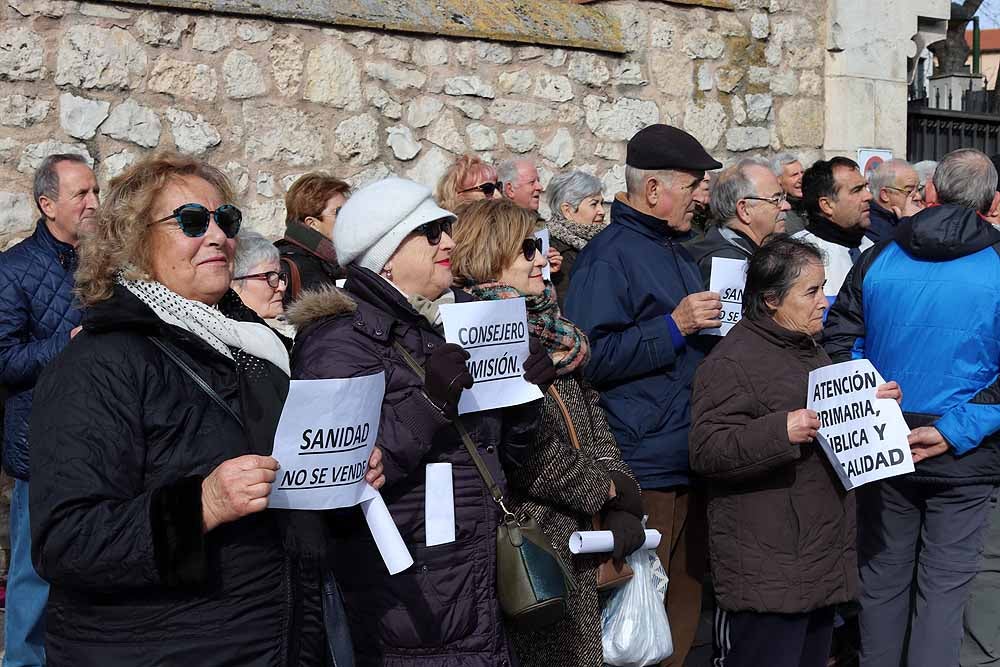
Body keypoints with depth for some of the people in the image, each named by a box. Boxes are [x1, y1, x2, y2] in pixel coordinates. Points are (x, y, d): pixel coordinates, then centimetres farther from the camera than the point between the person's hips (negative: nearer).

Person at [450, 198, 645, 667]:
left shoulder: (546, 328, 12)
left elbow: (588, 411, 13)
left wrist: (621, 494, 1)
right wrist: (602, 488, -11)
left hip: (575, 534, 8)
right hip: (529, 536, -8)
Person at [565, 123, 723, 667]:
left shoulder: (676, 251, 18)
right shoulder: (610, 255, -12)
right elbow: (590, 358, -22)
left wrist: (715, 325, 15)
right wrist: (674, 326, -21)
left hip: (691, 461, 9)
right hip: (646, 470, -9)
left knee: (685, 600, 16)